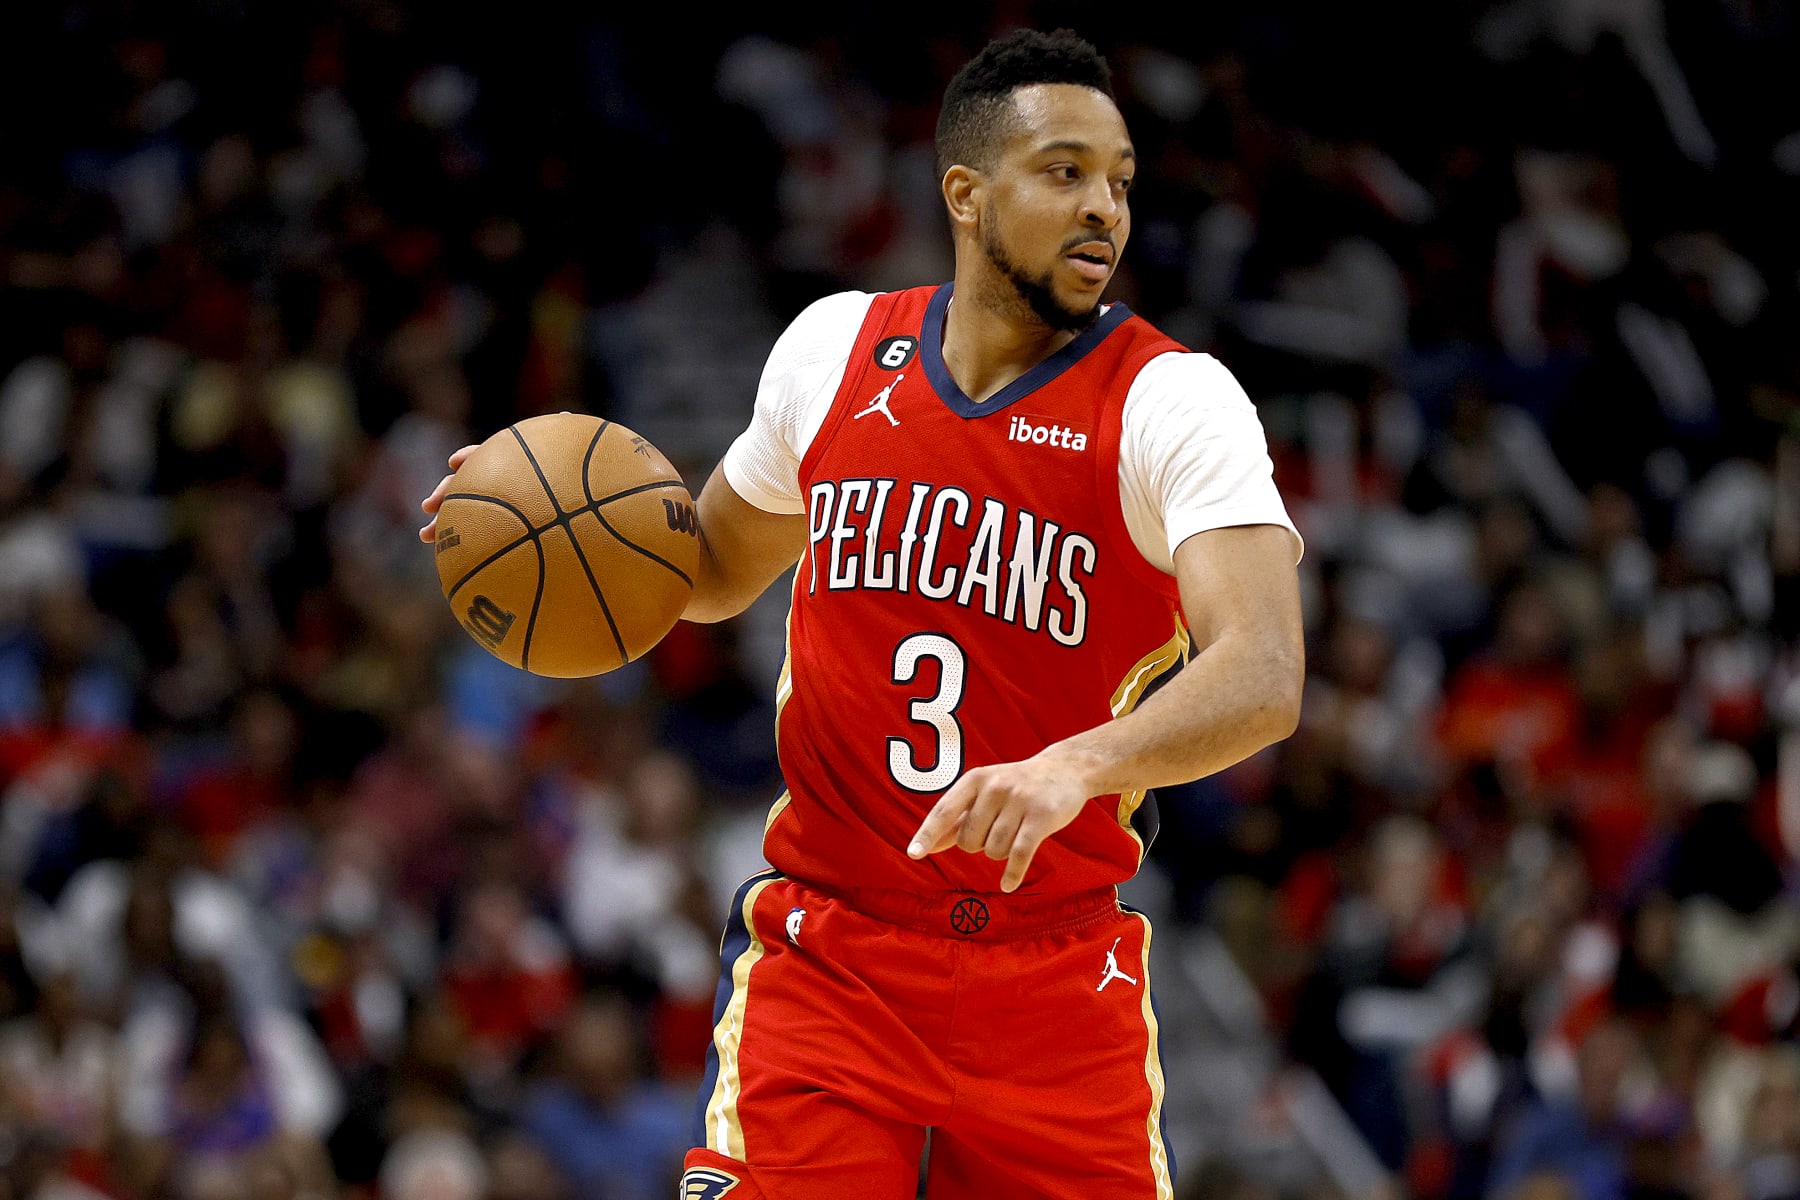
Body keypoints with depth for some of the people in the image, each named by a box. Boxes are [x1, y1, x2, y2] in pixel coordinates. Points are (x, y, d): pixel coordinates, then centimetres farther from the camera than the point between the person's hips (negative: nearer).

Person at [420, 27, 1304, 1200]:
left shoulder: (1174, 402, -10)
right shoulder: (834, 349, 3)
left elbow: (1264, 679, -26)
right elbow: (723, 570, 23)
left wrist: (1077, 767, -44)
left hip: (1056, 984, -1)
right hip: (826, 960, 1)